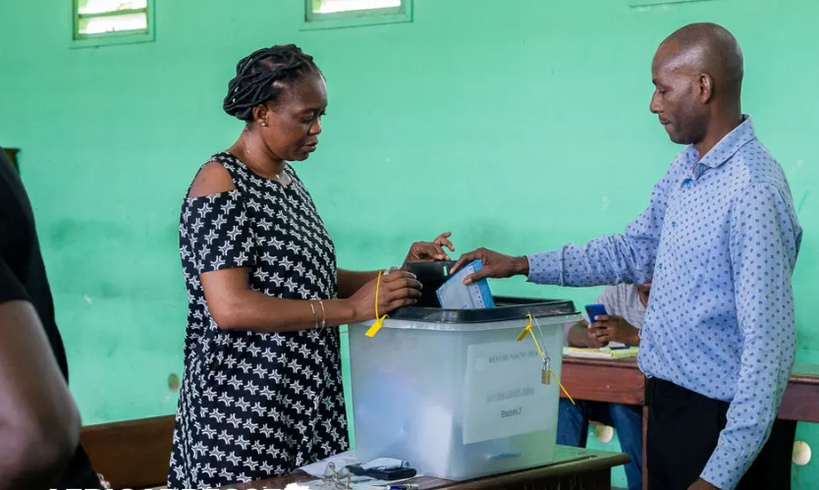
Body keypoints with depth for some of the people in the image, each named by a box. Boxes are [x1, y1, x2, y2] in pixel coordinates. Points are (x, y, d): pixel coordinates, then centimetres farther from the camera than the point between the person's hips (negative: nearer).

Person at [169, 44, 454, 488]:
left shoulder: (287, 180, 13)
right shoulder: (220, 185, -12)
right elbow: (230, 308, -23)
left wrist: (393, 277, 3)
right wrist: (352, 309, -22)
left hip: (307, 407, 8)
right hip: (244, 414, -8)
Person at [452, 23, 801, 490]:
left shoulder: (753, 192, -23)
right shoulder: (687, 167, 6)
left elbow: (768, 343, -25)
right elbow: (633, 253, 19)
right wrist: (522, 266, 14)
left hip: (721, 419, -9)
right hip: (671, 401, 9)